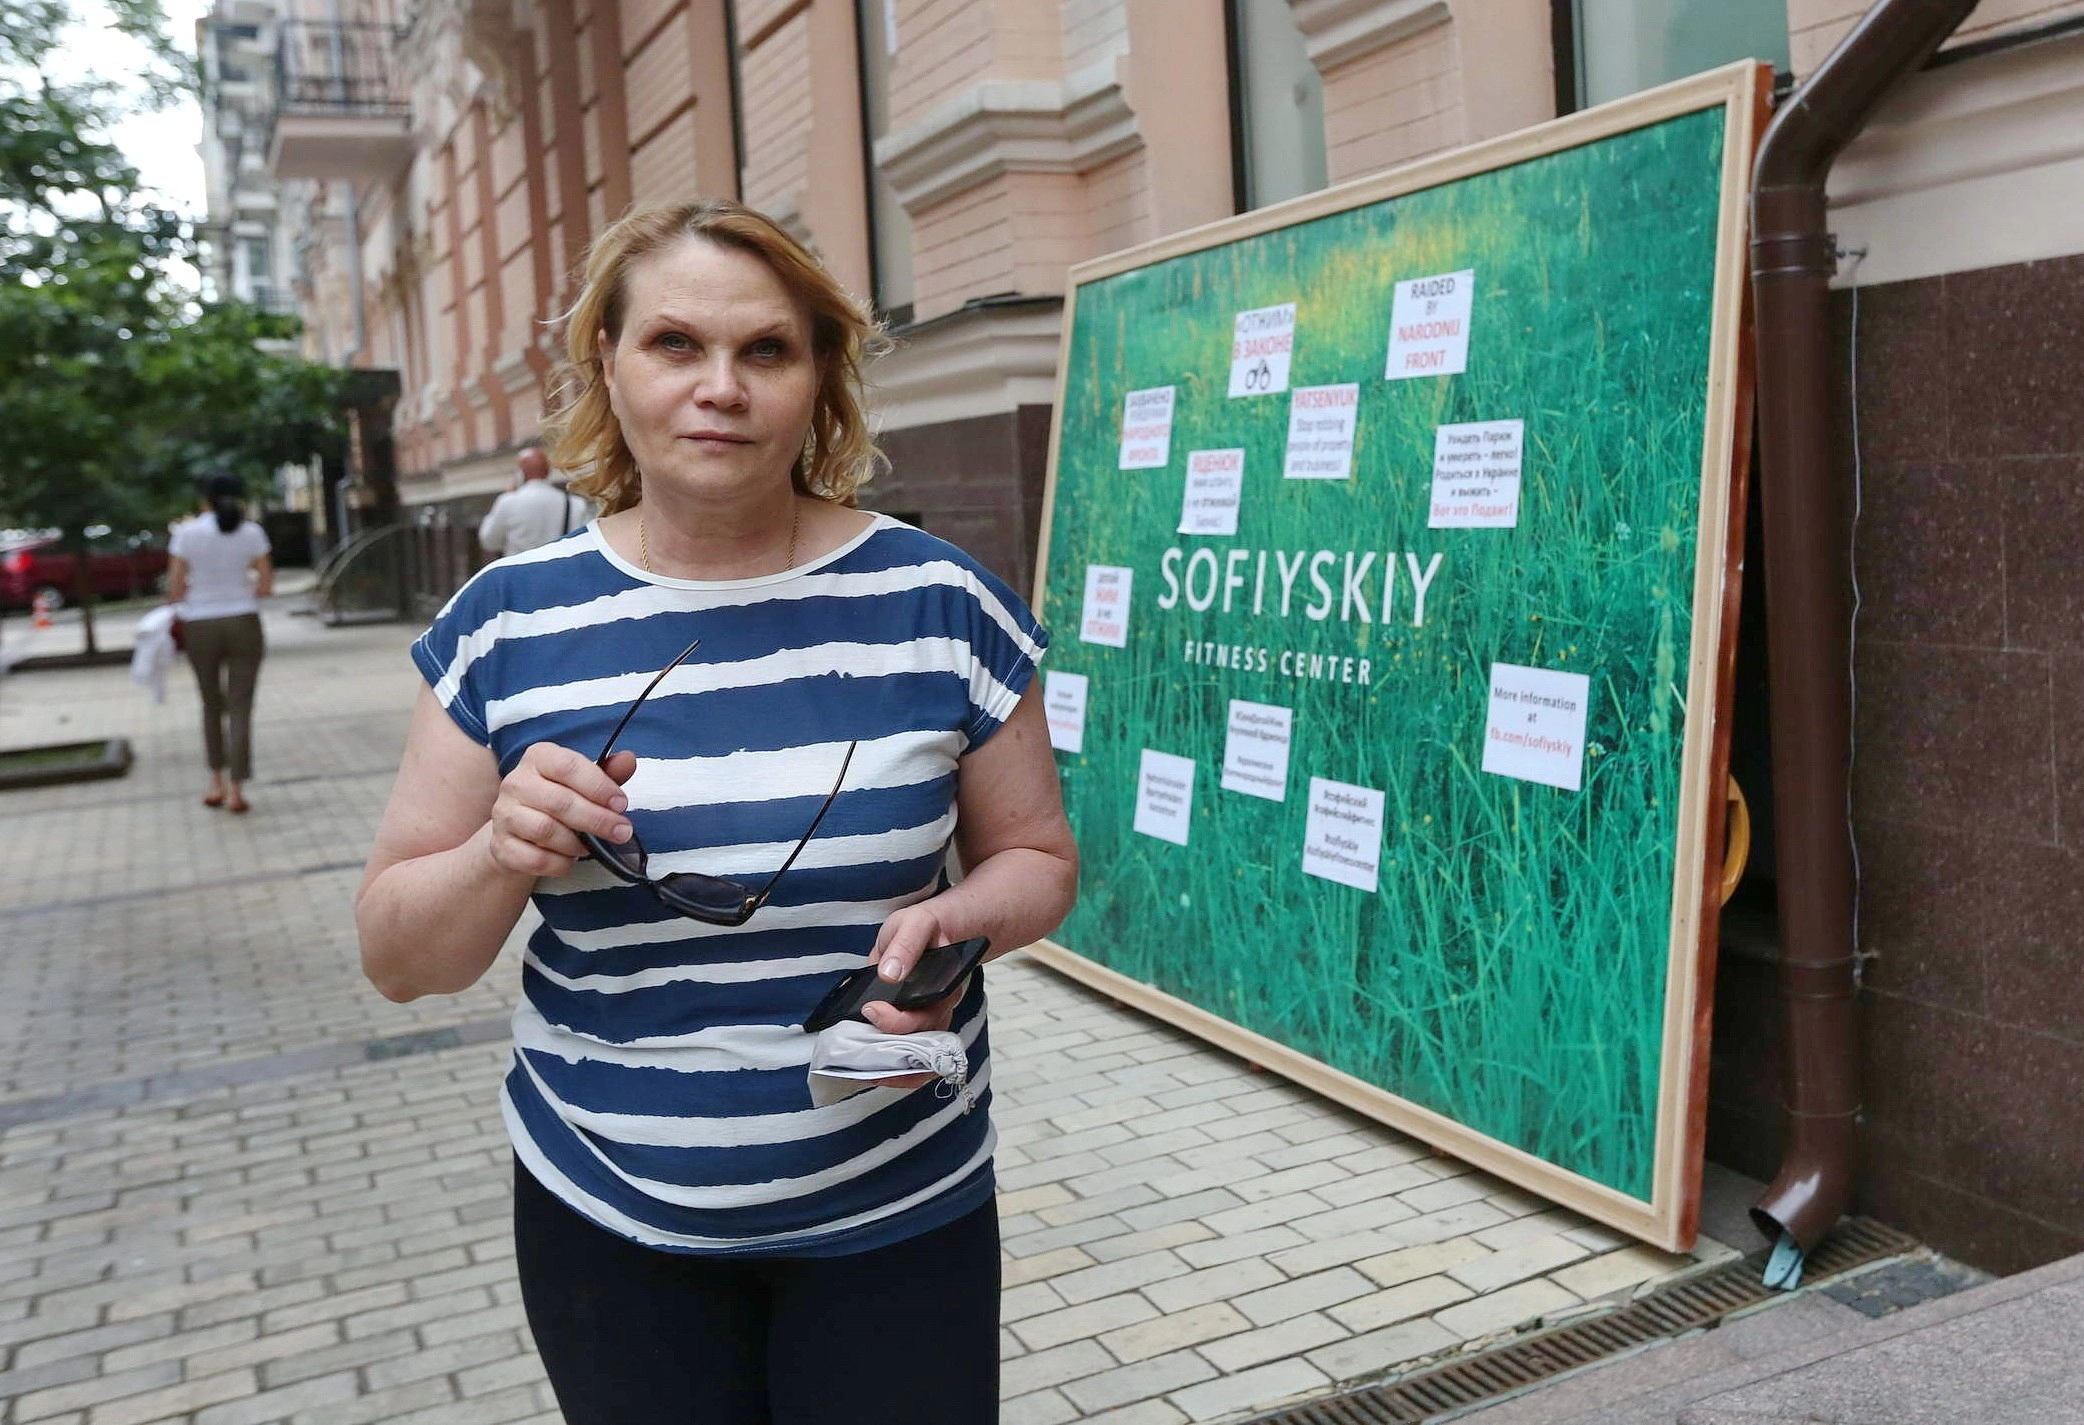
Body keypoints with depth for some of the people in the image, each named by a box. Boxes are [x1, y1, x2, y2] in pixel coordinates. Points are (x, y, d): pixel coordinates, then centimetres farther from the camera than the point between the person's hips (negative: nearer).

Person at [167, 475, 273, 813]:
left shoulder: (187, 532, -4)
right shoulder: (252, 532, -2)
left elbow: (174, 588, -6)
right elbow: (266, 586, -3)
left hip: (200, 627, 0)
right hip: (243, 623, 0)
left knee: (212, 705, 18)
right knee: (240, 708, 3)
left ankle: (217, 784, 20)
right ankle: (236, 790, -2)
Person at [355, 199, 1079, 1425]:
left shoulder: (941, 603, -8)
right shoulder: (508, 628, -6)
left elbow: (1037, 859, 3)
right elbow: (399, 957, -1)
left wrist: (951, 923, -19)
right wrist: (501, 856, -21)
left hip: (899, 1215, -1)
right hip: (604, 1219, 1)